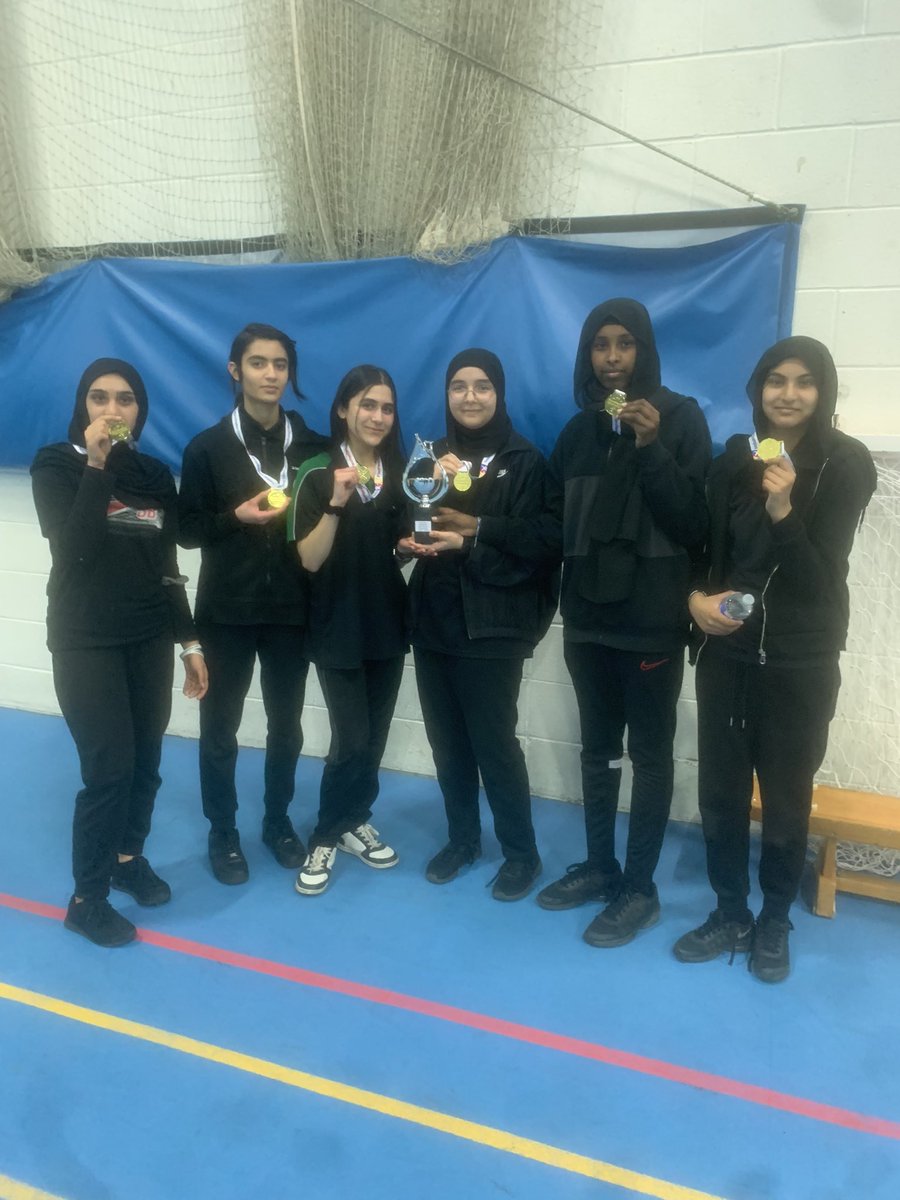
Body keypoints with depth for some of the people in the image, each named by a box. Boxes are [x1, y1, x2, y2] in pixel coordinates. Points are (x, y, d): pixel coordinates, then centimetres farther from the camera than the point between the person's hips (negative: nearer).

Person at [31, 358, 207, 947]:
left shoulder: (155, 475, 8)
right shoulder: (57, 465, -3)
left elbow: (167, 569, 11)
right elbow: (75, 548, -20)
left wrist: (189, 640, 8)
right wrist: (96, 465, -22)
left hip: (150, 639, 4)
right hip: (86, 643, -4)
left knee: (145, 761, 6)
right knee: (109, 767, -8)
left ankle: (129, 856, 31)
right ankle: (86, 899, 8)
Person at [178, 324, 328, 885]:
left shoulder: (313, 446, 4)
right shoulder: (207, 447, -2)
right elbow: (188, 529, -3)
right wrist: (238, 516, -19)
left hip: (291, 608, 2)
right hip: (228, 609, -1)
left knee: (286, 724, 12)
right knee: (220, 726, 8)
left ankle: (278, 821, 31)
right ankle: (223, 832, 25)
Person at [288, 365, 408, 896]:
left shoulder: (399, 473, 6)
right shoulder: (318, 474, -9)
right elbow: (311, 559, -15)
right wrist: (336, 503, -28)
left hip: (389, 623, 5)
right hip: (339, 627, -5)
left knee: (376, 736, 10)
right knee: (352, 740, -7)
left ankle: (353, 823, 29)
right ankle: (326, 839, 13)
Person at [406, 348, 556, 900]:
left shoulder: (525, 461, -2)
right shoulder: (434, 455, 13)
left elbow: (536, 542, -11)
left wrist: (473, 531, -20)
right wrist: (412, 541, -12)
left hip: (492, 625, -4)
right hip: (434, 618, 5)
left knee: (493, 740, 0)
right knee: (446, 739, 8)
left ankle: (522, 852, 18)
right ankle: (462, 838, 27)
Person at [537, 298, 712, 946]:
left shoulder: (681, 417, -4)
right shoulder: (580, 429, 11)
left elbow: (696, 524, -11)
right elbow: (556, 517, 13)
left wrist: (651, 448, -20)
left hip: (652, 617, -5)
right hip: (588, 614, 5)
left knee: (650, 752, 3)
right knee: (597, 745, 13)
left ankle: (640, 888, 15)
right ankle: (600, 867, 28)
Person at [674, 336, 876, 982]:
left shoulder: (847, 464, -7)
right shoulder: (736, 457, 2)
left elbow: (819, 576, -12)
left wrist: (782, 510, -28)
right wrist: (696, 598, -12)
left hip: (801, 661, -3)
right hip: (727, 652, 3)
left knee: (786, 798, 7)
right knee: (720, 791, 7)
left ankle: (775, 922, 29)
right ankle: (731, 915, 27)